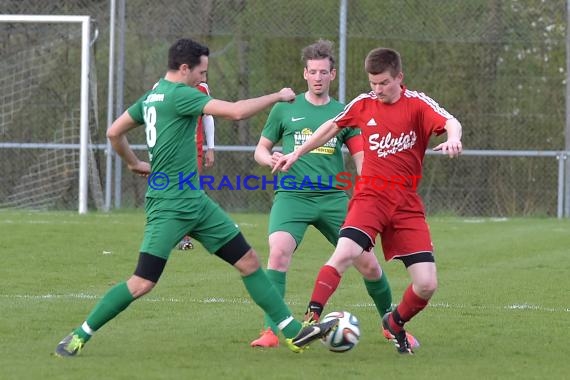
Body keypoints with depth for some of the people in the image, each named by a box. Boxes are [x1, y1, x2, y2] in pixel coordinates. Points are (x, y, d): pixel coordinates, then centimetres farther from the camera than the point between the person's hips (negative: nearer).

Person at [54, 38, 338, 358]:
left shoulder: (152, 97, 12)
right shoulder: (178, 95, -15)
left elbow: (114, 132, 20)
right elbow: (236, 112, -22)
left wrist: (134, 163, 31)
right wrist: (278, 97, -10)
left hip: (195, 202, 10)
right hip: (169, 206, -10)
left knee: (249, 262, 6)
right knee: (143, 283, -10)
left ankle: (293, 332, 9)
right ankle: (79, 336, 2)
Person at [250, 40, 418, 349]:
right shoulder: (285, 109, 7)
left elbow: (361, 159, 10)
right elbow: (260, 150, 14)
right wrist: (271, 159, -9)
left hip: (334, 198, 2)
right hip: (292, 196, -2)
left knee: (368, 263, 0)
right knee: (279, 251, -27)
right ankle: (270, 331, -23)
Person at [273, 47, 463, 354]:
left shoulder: (417, 104, -3)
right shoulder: (363, 104, 5)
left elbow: (450, 122, -21)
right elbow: (333, 126, 24)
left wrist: (453, 138, -45)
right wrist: (297, 154, 27)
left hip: (407, 205, 0)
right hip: (370, 197, 0)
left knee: (427, 284, -6)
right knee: (345, 252, -29)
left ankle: (395, 324, 24)